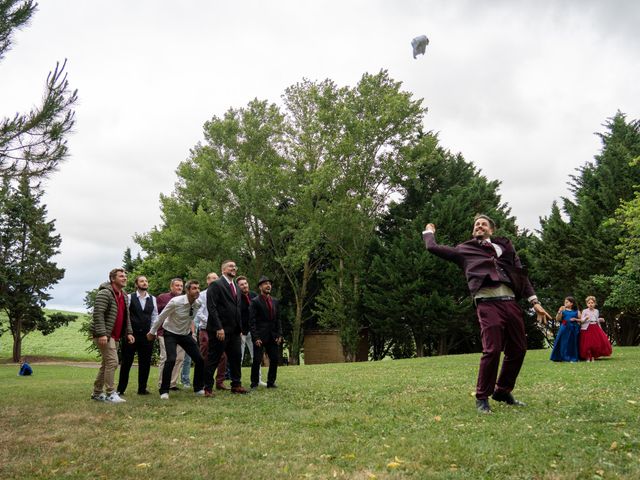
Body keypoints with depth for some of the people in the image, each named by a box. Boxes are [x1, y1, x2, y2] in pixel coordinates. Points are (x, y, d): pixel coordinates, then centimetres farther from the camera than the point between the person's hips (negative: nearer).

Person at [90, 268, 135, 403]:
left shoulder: (124, 296, 15)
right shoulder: (105, 293, -13)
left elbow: (126, 316, 19)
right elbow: (98, 314, -21)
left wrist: (129, 332, 10)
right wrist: (101, 334, -27)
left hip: (114, 335, 9)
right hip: (104, 335, -9)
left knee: (106, 363, 13)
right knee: (112, 362, -13)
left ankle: (97, 393, 23)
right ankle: (110, 394, -7)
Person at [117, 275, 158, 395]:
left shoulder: (152, 299, 9)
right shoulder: (129, 297, -3)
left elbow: (154, 316, 12)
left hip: (147, 335, 3)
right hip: (131, 335, -3)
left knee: (145, 363, 7)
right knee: (126, 362, 5)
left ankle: (142, 388, 19)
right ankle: (120, 389, 16)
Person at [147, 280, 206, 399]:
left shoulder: (198, 303, -13)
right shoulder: (176, 302, -25)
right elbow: (161, 317, -11)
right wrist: (152, 332, -1)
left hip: (186, 334, 5)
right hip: (171, 333, -5)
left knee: (200, 360, -3)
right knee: (171, 359, -24)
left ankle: (198, 388, 15)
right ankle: (164, 391, -9)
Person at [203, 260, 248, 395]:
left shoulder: (235, 286, 17)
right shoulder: (216, 285, -8)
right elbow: (211, 308, -15)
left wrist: (240, 328, 13)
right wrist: (219, 328, -20)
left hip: (234, 330, 7)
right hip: (220, 330, -7)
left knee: (235, 358, 10)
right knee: (213, 359, 1)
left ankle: (236, 385, 20)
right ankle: (208, 388, 10)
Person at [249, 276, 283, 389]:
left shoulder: (275, 301, 13)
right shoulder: (255, 302, -5)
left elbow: (278, 319, 14)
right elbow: (252, 321, -9)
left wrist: (279, 335, 4)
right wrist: (256, 337, -15)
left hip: (272, 336, 5)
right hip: (260, 336, -5)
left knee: (274, 360, 4)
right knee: (257, 361, -3)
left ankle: (271, 382, 17)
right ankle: (254, 383, 10)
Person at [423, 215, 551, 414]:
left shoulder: (505, 246, 24)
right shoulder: (465, 250, 16)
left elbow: (521, 274, 20)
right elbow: (433, 248, 15)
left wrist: (534, 301, 13)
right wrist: (429, 232, 34)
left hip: (510, 302, 4)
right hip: (488, 304, -4)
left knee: (518, 350, 9)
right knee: (492, 350, -13)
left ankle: (502, 391, 28)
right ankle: (482, 397, 4)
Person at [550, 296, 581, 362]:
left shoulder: (576, 311, 6)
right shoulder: (563, 310, 5)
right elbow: (558, 319, -1)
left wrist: (575, 319, -9)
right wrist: (559, 311, -14)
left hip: (574, 329, 0)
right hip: (564, 329, 0)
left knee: (573, 343, 2)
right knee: (564, 343, -3)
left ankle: (573, 358, 11)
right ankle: (563, 357, 4)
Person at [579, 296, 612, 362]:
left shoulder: (596, 311, 12)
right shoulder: (585, 311, -1)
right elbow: (582, 320, -5)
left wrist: (600, 320, 2)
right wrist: (586, 318, -24)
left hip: (596, 328, 4)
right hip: (587, 328, -4)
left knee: (597, 343, -1)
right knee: (588, 343, -7)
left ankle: (593, 356, 13)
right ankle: (588, 357, 5)